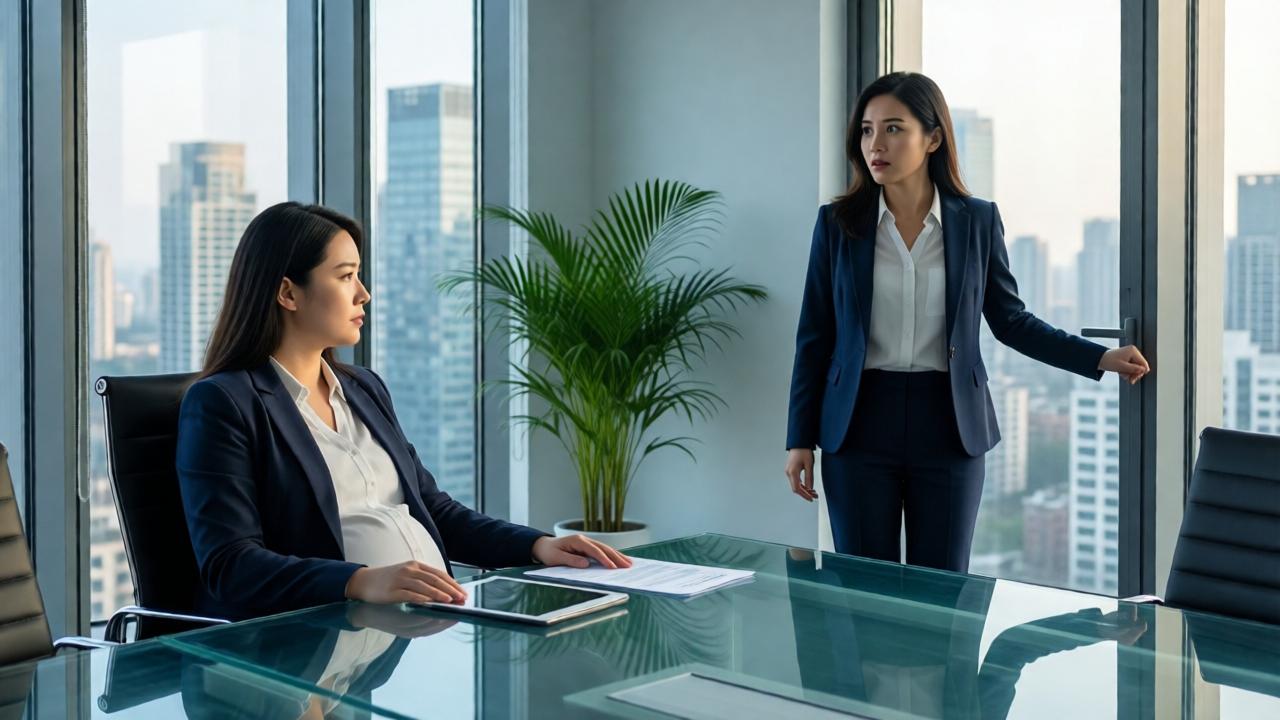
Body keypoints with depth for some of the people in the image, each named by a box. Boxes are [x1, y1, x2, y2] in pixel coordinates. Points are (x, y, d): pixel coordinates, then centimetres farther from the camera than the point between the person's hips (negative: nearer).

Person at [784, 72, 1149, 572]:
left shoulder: (977, 221, 1)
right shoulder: (837, 223, 0)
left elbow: (1010, 320, 8)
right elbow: (814, 338, 3)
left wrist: (1101, 358, 1)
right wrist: (800, 439, 1)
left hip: (948, 425, 0)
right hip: (861, 427, 0)